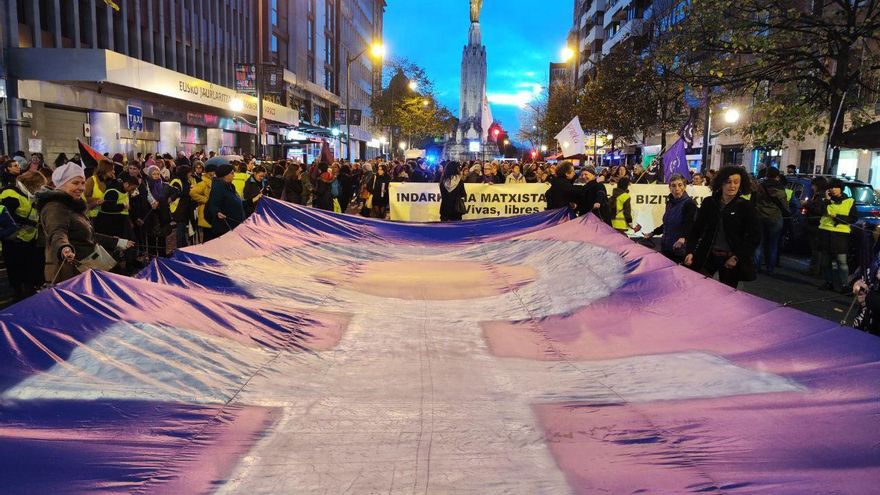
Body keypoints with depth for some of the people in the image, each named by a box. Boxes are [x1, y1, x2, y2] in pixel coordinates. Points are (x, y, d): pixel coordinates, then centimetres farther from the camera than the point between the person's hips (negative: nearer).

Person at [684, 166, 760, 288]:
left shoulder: (746, 206, -4)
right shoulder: (709, 203, 3)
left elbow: (755, 236, -5)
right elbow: (696, 229, 5)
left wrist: (737, 257, -11)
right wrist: (690, 251, -5)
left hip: (730, 259, -2)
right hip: (707, 255, 2)